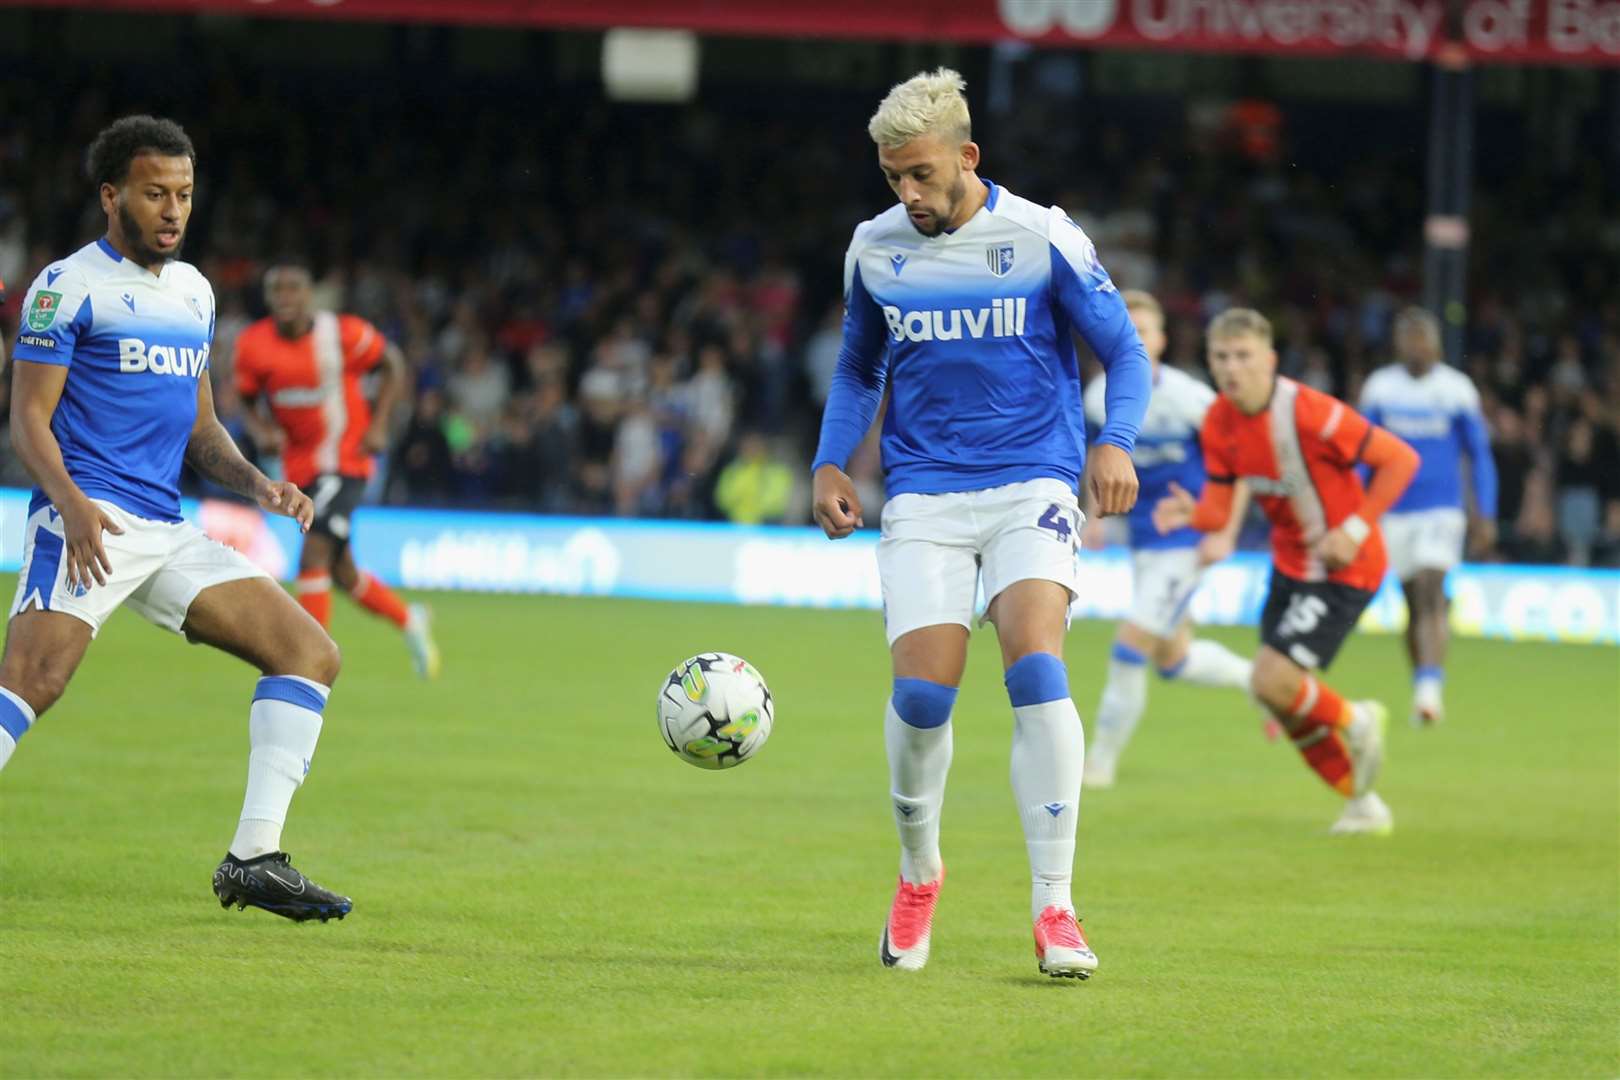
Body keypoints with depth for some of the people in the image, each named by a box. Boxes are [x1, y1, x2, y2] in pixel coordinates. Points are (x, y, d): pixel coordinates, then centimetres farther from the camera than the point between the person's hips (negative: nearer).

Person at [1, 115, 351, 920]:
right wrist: (71, 503, -25)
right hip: (88, 517, -7)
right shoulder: (68, 286, -1)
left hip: (168, 532, 8)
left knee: (311, 652, 0)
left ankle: (255, 858, -3)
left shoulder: (193, 291, 21)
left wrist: (258, 485, 8)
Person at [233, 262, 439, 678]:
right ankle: (409, 620, 37)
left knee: (314, 551, -21)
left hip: (346, 461, -5)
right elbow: (248, 398, 9)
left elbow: (392, 363, 2)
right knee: (341, 573, 10)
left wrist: (378, 424, -7)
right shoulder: (253, 345, -6)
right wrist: (261, 430, -12)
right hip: (300, 467, 5)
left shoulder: (343, 333, -14)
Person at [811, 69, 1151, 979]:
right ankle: (919, 871, 18)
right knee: (922, 694, -11)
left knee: (1036, 670, -22)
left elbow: (1125, 352, 2)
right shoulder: (875, 248, 6)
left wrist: (1115, 443, -16)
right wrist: (832, 464, 7)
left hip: (1031, 487, -2)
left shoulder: (1043, 238, -5)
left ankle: (1055, 907, -18)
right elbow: (859, 369, 22)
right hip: (924, 500, 2)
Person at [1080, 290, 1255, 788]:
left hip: (1189, 539, -7)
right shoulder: (1101, 396, -3)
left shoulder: (1188, 398, -20)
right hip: (1145, 539, 7)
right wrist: (1098, 515, 5)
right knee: (1172, 660, 17)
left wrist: (1226, 535, -14)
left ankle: (1101, 761, -2)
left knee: (1131, 645, -13)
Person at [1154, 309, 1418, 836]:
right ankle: (1363, 805, 27)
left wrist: (1355, 529, -22)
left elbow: (1400, 459, -18)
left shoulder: (1310, 413, -25)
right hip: (1289, 567, 8)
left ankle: (1353, 722, 10)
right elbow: (1219, 508, -4)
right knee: (1286, 706, 9)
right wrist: (1191, 513, -28)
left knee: (1272, 681, -20)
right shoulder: (1220, 423, -4)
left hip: (1343, 569, -8)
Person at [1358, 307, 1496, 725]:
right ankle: (1421, 689, 19)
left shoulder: (1456, 388, -1)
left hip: (1442, 508, -2)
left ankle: (1431, 687, -26)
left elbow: (1480, 454, 5)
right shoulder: (1379, 387, 4)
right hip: (1396, 510, 3)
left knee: (1431, 592, -19)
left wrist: (1485, 515, 1)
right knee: (1415, 603, 7)